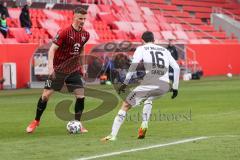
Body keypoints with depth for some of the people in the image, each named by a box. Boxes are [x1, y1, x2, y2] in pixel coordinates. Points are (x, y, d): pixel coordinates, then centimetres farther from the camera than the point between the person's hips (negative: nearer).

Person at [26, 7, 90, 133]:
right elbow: (52, 49, -21)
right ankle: (36, 121, 15)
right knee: (46, 94, -3)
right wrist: (50, 66, -32)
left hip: (73, 70, 4)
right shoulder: (64, 32, -18)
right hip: (58, 69, -4)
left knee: (81, 95, -6)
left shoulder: (85, 35, -1)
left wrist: (81, 66, 19)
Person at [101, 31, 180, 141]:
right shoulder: (165, 50, 26)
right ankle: (144, 125, 18)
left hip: (149, 83, -5)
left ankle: (113, 135, -5)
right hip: (165, 86, 5)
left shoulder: (141, 49, 14)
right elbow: (176, 68, 19)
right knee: (148, 99, 37)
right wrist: (175, 87, 23)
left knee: (125, 105, 4)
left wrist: (125, 83, -3)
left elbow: (134, 65, -3)